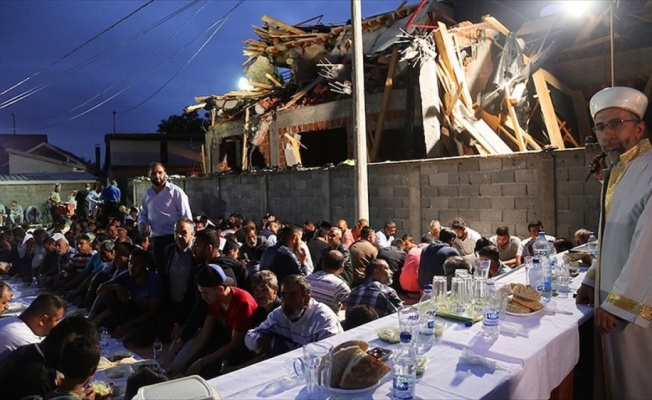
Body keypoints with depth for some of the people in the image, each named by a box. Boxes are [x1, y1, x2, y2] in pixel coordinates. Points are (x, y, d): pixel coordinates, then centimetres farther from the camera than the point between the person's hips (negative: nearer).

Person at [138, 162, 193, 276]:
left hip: (173, 238, -6)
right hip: (155, 239, 6)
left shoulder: (175, 191, -9)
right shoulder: (147, 194, 10)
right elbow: (143, 213, 24)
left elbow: (186, 216, -10)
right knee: (160, 269, 15)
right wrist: (142, 223, 1)